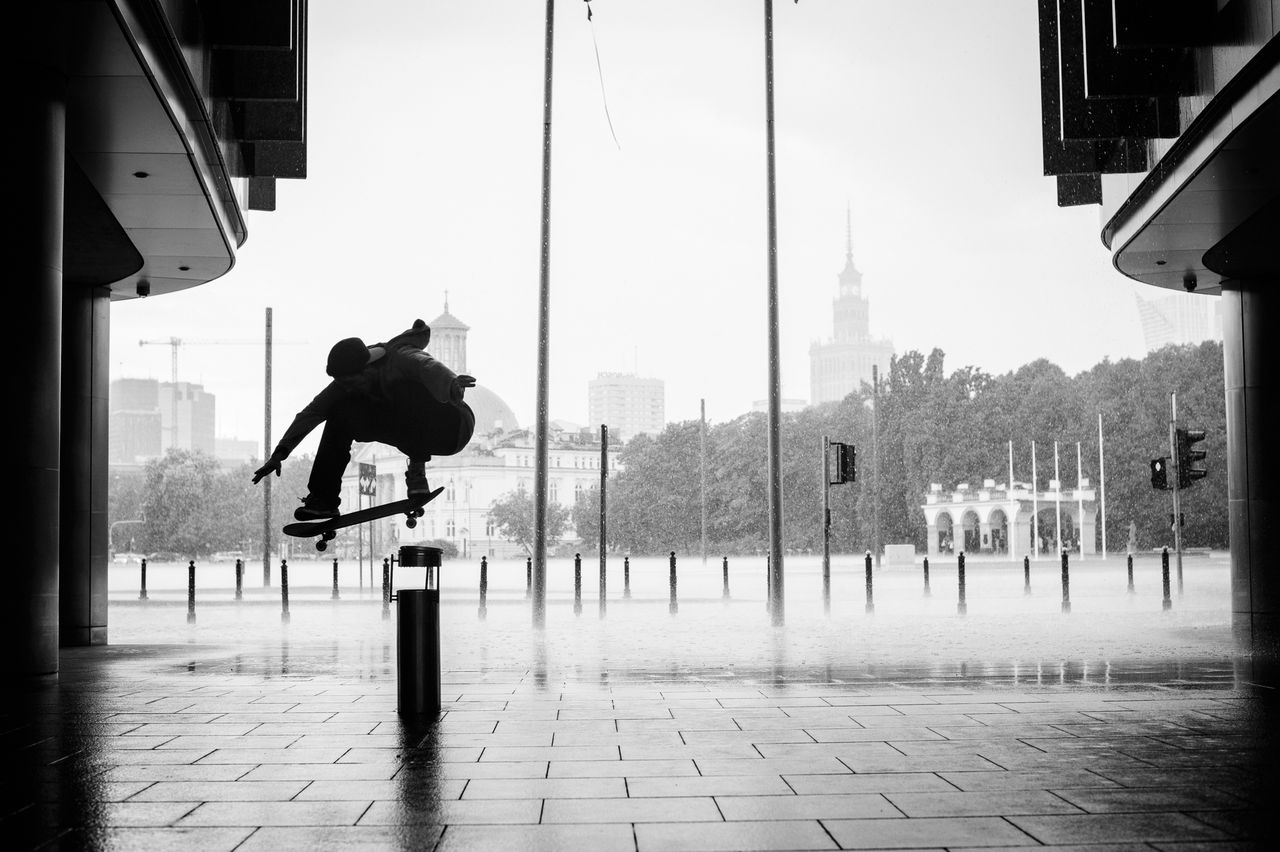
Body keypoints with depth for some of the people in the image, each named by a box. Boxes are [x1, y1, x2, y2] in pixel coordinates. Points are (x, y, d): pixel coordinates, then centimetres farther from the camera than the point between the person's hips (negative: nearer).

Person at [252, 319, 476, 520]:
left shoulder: (401, 358, -27)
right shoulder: (349, 381, -7)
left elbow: (430, 368, -49)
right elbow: (313, 411, -9)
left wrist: (453, 386, -72)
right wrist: (280, 452, -18)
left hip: (453, 428, -7)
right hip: (418, 435, 7)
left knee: (404, 390, -34)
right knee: (343, 410, -7)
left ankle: (417, 469, -22)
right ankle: (324, 498, -4)